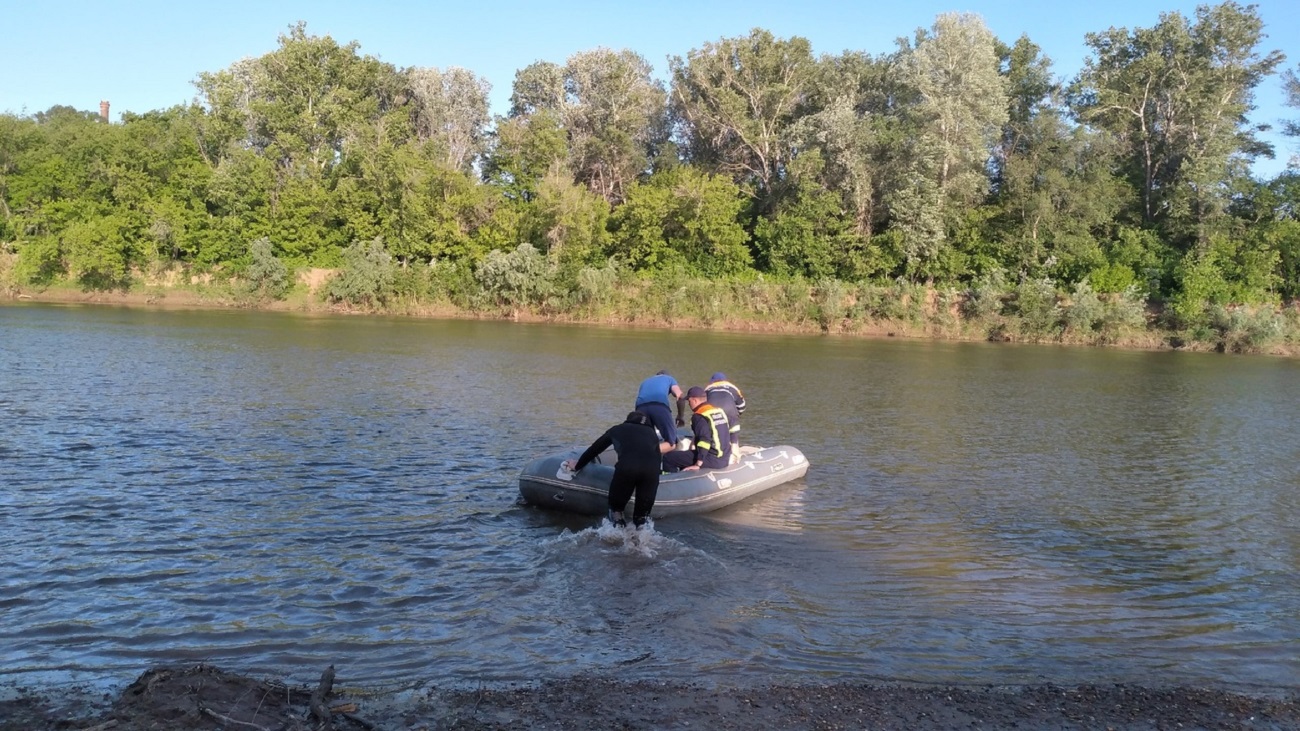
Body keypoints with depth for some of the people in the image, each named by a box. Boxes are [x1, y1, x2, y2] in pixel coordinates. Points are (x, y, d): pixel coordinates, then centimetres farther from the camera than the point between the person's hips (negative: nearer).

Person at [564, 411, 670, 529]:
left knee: (616, 509, 20)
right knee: (643, 516, 16)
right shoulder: (652, 433, 35)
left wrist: (577, 465, 57)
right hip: (651, 469, 1)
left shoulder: (617, 429, 33)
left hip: (627, 467, -1)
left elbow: (594, 449, 42)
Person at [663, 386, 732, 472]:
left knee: (668, 457, -6)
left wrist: (698, 464, -20)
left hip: (711, 460, -9)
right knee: (683, 455, 29)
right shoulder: (719, 411, 13)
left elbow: (704, 440, -22)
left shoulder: (699, 417, -13)